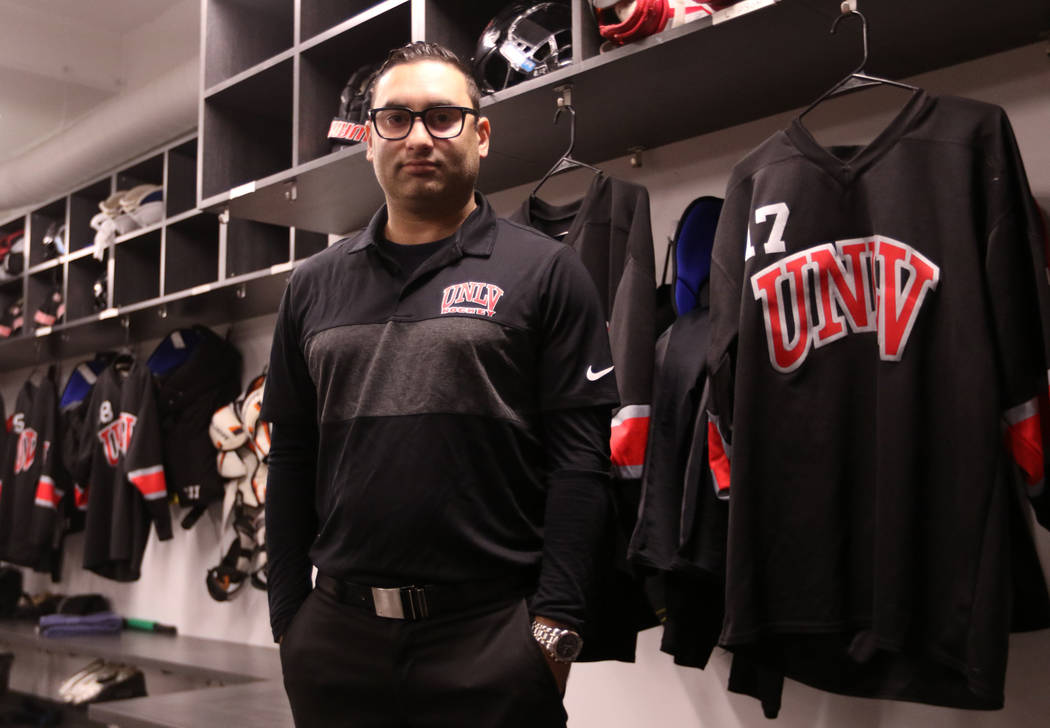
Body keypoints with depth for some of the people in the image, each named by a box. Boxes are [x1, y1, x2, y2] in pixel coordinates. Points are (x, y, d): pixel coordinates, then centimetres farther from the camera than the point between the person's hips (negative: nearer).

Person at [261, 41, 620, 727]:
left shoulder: (545, 271, 0)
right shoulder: (314, 285, 11)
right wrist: (288, 615, 6)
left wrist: (555, 626, -11)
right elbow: (291, 459, 11)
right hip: (335, 632, 4)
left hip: (491, 634, -3)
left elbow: (579, 461, -6)